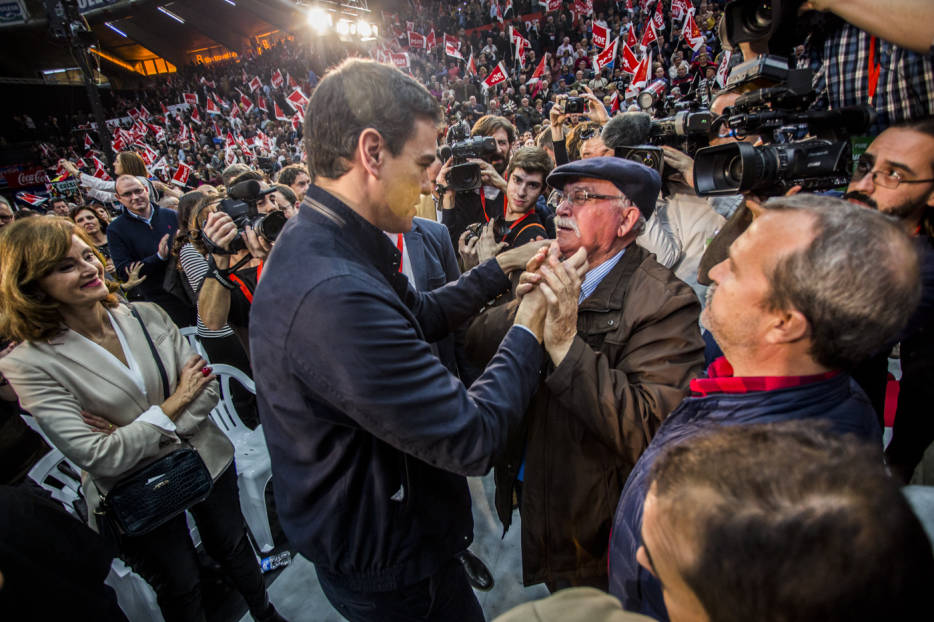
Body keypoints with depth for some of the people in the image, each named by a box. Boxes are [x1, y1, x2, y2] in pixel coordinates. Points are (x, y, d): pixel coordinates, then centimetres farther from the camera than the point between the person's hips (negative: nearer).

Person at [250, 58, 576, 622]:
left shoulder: (317, 241, -4)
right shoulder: (334, 293, -37)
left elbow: (419, 314, 8)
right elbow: (473, 439, -30)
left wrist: (501, 268, 3)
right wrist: (529, 329, -16)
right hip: (385, 564, -8)